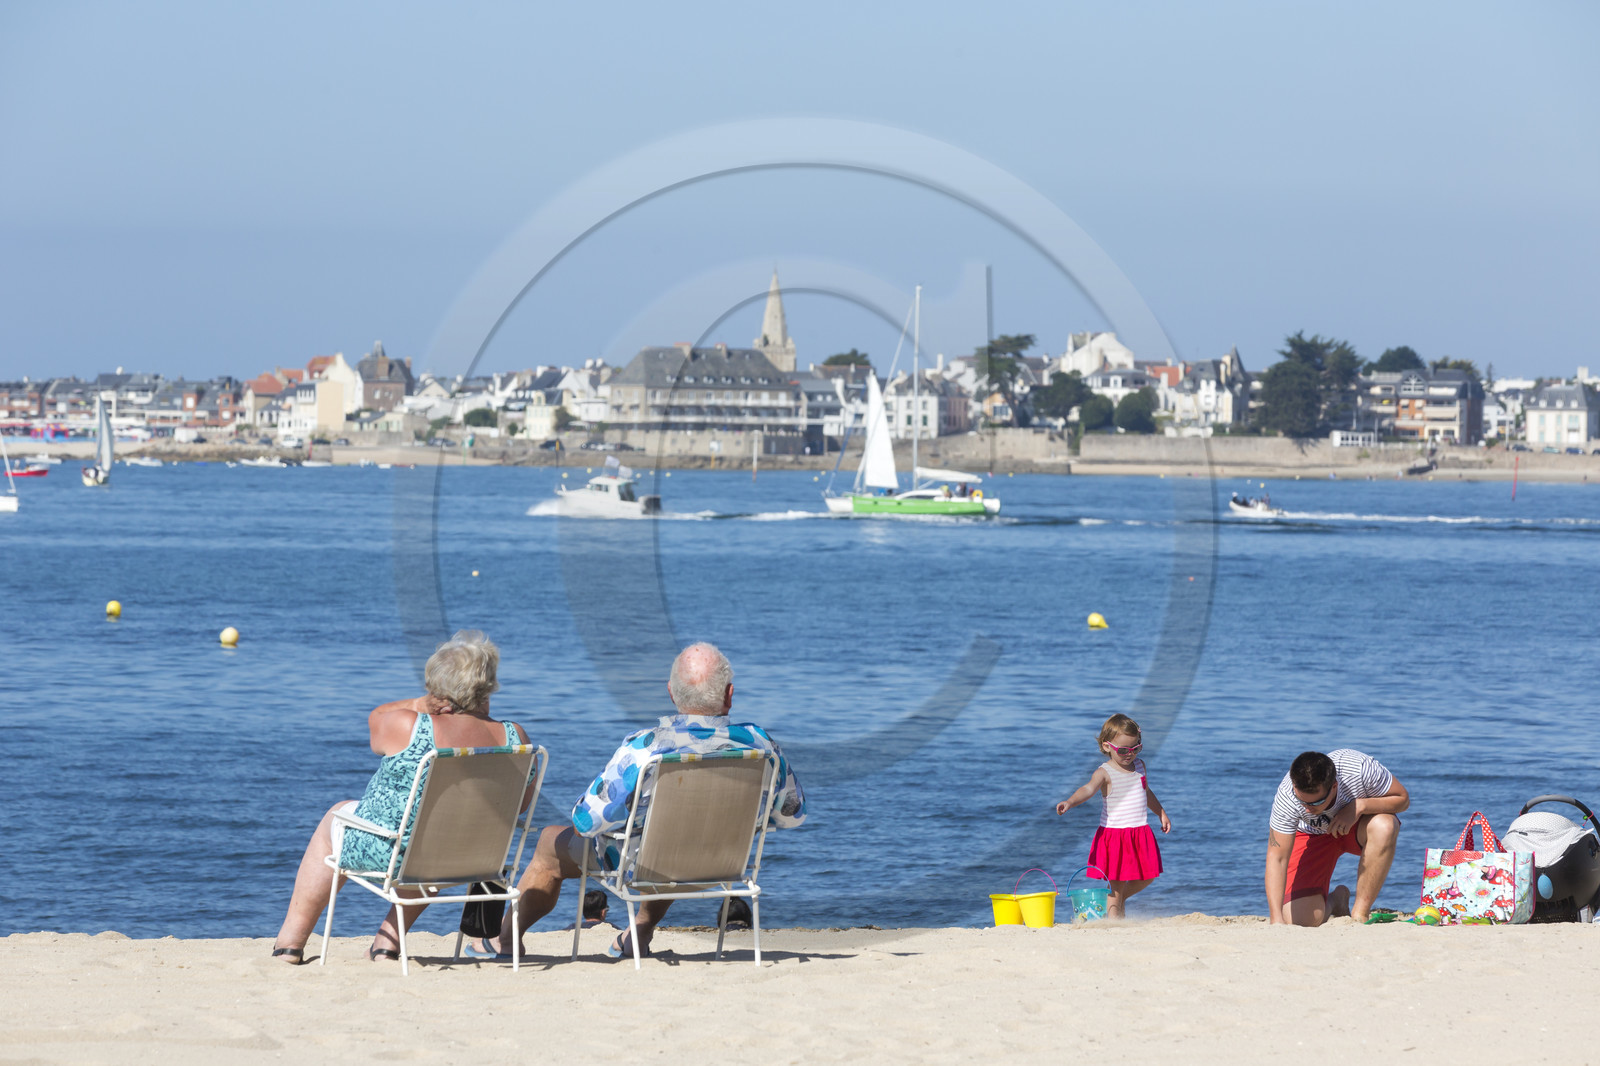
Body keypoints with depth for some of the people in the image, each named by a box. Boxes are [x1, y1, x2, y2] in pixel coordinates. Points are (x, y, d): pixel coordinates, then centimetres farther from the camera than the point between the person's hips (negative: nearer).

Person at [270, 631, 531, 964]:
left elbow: (375, 719, 3)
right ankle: (389, 940, 35)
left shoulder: (406, 727, -22)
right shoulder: (513, 739, -14)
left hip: (383, 852, -3)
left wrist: (426, 704, 2)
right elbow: (522, 800, 4)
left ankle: (291, 941, 35)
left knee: (338, 815, 30)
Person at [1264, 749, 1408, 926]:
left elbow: (1402, 799, -20)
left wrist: (1359, 806, -38)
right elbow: (1277, 858, -35)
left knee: (1384, 827, -37)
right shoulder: (1286, 797, -35)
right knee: (1300, 920, -18)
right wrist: (1276, 919, -44)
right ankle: (1335, 900, 20)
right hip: (1313, 835, 0)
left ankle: (1359, 915, -21)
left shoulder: (1361, 769, -37)